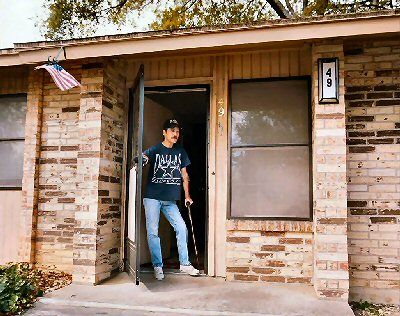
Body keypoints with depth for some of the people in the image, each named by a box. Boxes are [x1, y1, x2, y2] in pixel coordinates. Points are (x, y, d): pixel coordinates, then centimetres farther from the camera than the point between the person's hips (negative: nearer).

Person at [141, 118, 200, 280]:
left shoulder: (180, 152, 11)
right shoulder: (154, 150, -2)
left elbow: (184, 174, 15)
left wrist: (187, 195, 12)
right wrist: (142, 159, -41)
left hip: (170, 199, 4)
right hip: (152, 197, -3)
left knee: (182, 228, 0)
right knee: (153, 232, -1)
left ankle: (184, 264, 14)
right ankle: (158, 267, 11)